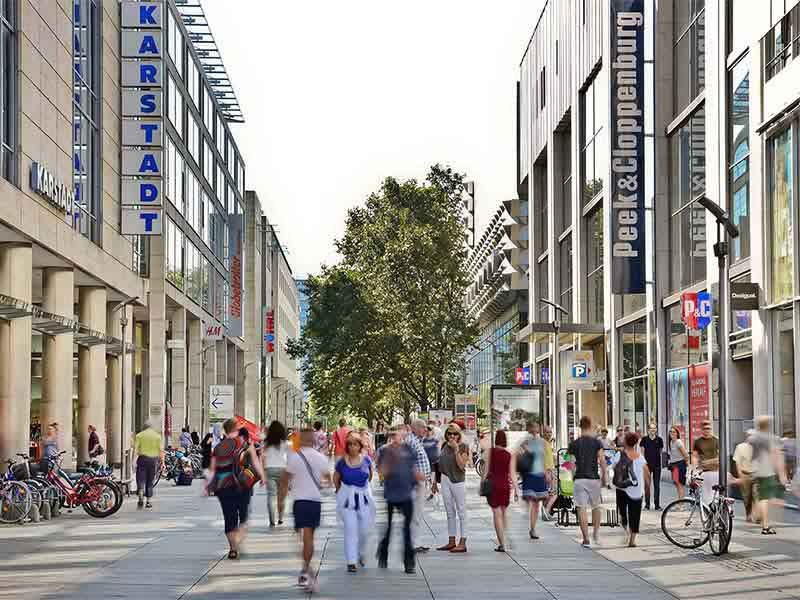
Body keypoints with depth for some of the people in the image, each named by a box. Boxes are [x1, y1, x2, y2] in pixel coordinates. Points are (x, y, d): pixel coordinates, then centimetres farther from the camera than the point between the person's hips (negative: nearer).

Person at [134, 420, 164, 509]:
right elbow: (161, 450, 0)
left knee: (141, 479, 1)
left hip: (143, 458, -1)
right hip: (154, 459, 1)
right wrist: (162, 461, 3)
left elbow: (135, 449, -5)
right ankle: (149, 501, 12)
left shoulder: (139, 435, 1)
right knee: (150, 481, 11)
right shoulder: (157, 436, 4)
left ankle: (140, 497, -21)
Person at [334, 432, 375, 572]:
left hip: (364, 498, 2)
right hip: (347, 499, -2)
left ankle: (360, 553, 34)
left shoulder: (366, 459, -5)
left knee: (365, 528, 6)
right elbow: (336, 477, 9)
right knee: (350, 529, -6)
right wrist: (340, 491, 15)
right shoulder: (342, 462, -9)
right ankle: (351, 562, -2)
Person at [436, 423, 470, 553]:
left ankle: (462, 543, -2)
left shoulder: (463, 447, -6)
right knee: (450, 512, 12)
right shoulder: (445, 445, 11)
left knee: (461, 512, -3)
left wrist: (456, 449, -20)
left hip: (457, 480, -6)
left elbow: (461, 465, -16)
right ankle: (451, 541, 18)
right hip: (445, 480, 7)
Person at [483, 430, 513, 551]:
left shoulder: (491, 451, -3)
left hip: (492, 483, -3)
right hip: (505, 484, 3)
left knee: (497, 514, -3)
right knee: (503, 513, 18)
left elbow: (486, 470, -4)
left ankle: (502, 544, -10)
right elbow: (511, 473, 2)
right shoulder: (509, 455, 3)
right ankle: (502, 540, 19)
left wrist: (481, 484, 3)